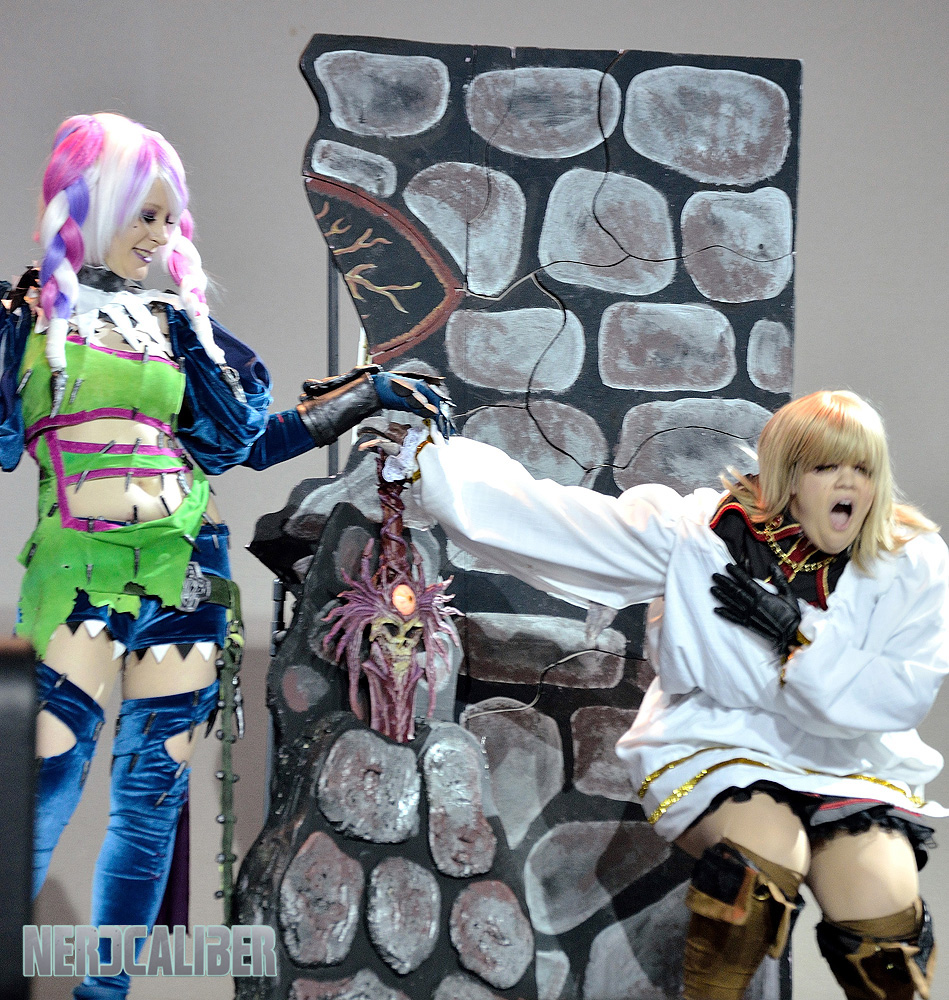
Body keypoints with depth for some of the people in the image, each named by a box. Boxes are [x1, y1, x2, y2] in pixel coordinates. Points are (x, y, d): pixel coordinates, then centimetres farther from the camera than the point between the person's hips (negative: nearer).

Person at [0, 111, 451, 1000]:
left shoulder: (176, 321, 16)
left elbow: (257, 439, 18)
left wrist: (374, 391, 15)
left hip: (185, 570, 5)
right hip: (80, 570, -4)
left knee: (154, 793, 5)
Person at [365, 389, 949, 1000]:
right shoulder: (698, 531, -7)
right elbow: (549, 516, -8)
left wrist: (796, 633, -19)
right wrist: (426, 458, -10)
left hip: (854, 768, 1)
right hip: (718, 749, -1)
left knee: (881, 918, -23)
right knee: (765, 847, -33)